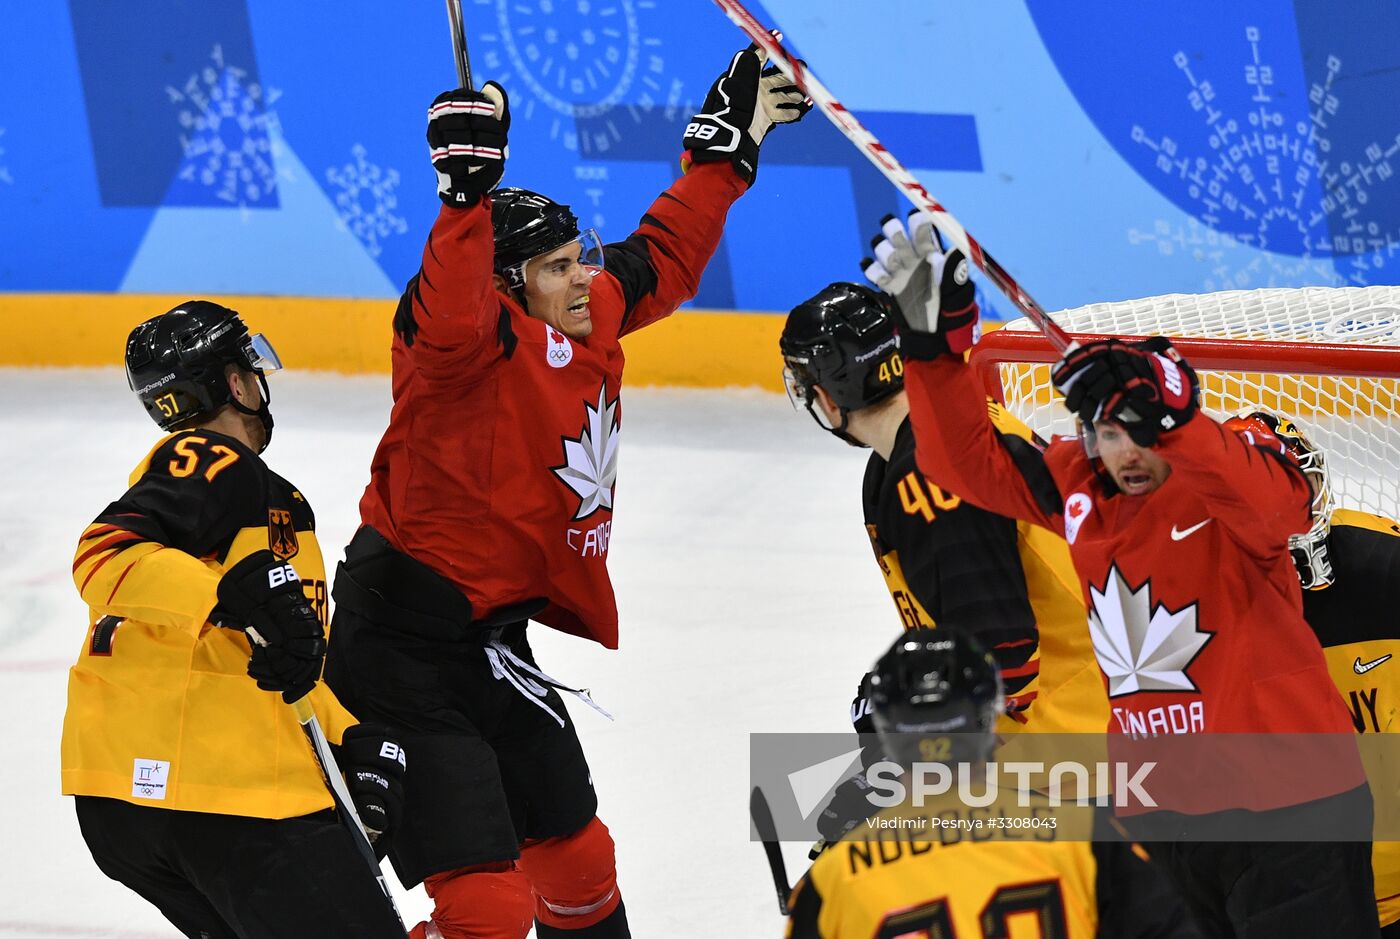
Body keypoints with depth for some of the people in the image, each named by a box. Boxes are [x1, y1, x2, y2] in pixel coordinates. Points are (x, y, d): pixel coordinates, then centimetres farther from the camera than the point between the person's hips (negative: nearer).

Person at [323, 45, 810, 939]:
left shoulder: (590, 322, 6)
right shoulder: (482, 343, -20)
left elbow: (660, 259, 25)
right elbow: (448, 315, -44)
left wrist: (727, 146, 26)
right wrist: (468, 193, -54)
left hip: (492, 635, 10)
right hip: (404, 641, -10)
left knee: (578, 859, 21)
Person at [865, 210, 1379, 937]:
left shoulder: (1229, 480, -13)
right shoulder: (1077, 485, 4)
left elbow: (1272, 503, -35)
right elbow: (969, 459, 8)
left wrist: (1170, 426, -48)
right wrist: (934, 341, -4)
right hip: (1159, 814, 6)